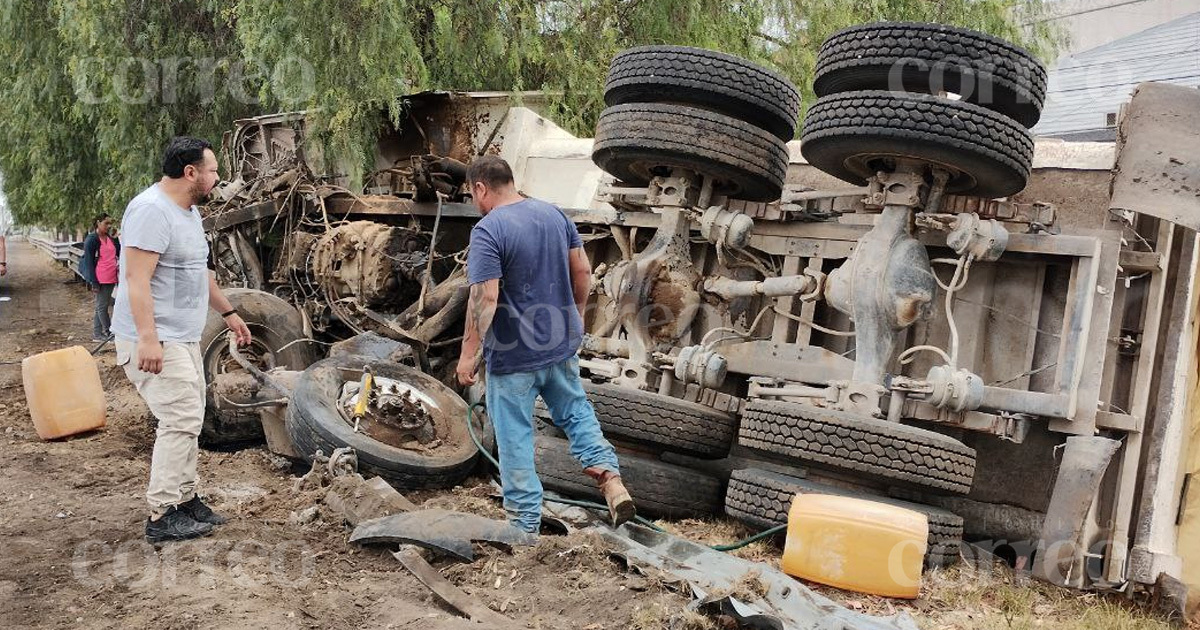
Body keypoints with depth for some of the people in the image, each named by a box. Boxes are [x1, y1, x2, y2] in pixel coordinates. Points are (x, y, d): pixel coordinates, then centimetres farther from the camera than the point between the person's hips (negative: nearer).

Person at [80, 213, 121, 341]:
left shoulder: (110, 238, 13)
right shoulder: (91, 239, -8)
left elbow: (119, 254, 14)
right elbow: (89, 262, -11)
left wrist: (115, 239, -1)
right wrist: (94, 282, -14)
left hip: (111, 278, 7)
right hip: (101, 280, -7)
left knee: (101, 306, 12)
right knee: (102, 306, 1)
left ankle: (97, 334, 19)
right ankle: (109, 333, 7)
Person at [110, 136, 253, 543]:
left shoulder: (188, 211, 15)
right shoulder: (151, 210, -18)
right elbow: (137, 278, -25)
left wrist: (228, 313, 30)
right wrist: (148, 338, -30)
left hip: (183, 339, 10)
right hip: (154, 342, -10)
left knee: (187, 421, 14)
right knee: (181, 421, -12)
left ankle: (185, 499, 23)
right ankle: (162, 516, -6)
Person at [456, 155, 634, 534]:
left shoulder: (487, 231, -19)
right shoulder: (555, 214, 3)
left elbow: (485, 297, -24)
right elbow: (582, 270, 8)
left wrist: (469, 354, -18)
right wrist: (576, 315, 21)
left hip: (513, 355, -6)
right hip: (561, 344, 6)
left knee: (515, 438, 7)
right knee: (575, 411, 24)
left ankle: (525, 524, 16)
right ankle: (609, 477, 7)